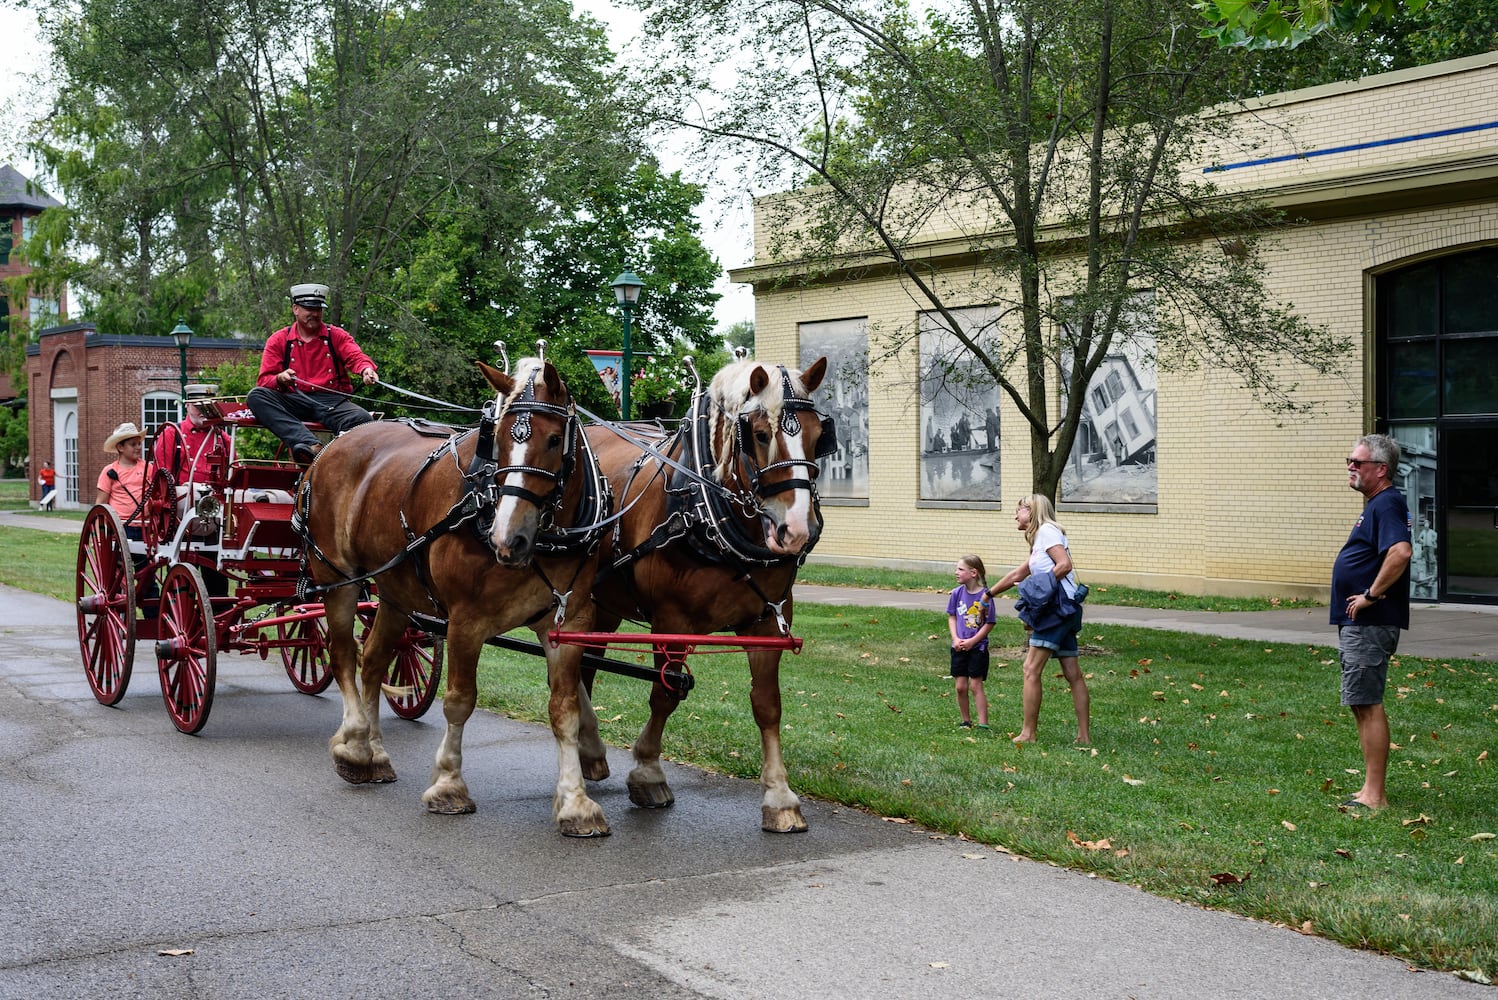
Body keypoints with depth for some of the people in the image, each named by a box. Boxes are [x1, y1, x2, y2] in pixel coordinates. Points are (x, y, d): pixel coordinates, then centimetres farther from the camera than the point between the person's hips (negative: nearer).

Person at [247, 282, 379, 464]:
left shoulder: (337, 336, 13)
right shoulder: (278, 340, 12)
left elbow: (355, 357, -5)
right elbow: (264, 380, 6)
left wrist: (367, 369, -30)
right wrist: (280, 379, -19)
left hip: (332, 402, -1)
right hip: (295, 401, 1)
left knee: (363, 419, -31)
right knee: (256, 396, -29)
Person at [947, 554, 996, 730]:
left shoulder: (984, 595, -12)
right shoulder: (957, 593, 0)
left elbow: (989, 623, -9)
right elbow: (952, 617, 8)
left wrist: (972, 641, -14)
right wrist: (956, 639, -6)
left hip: (978, 647, -4)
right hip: (959, 648, 4)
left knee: (976, 686, -4)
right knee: (960, 686, 6)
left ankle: (983, 724, 1)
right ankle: (966, 721, 19)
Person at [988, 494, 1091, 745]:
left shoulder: (1046, 531, -5)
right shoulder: (1039, 538, 23)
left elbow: (1065, 564, -18)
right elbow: (1017, 575, 32)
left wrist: (1041, 586, -12)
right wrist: (989, 593, 38)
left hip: (1058, 605, -10)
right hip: (1061, 610, 10)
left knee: (1031, 669, -8)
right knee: (1073, 673, 7)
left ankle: (1028, 734, -6)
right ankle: (1084, 735, 8)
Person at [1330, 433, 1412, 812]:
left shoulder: (1387, 504, -15)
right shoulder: (1376, 504, 17)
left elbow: (1401, 552, -32)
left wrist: (1371, 595, -24)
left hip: (1370, 624, -11)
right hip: (1357, 624, 11)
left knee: (1368, 705, -8)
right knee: (1362, 704, 14)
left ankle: (1374, 796, -5)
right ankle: (1372, 790, 20)